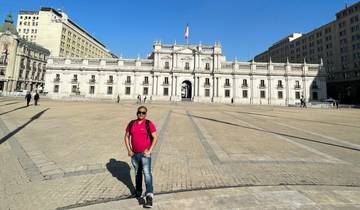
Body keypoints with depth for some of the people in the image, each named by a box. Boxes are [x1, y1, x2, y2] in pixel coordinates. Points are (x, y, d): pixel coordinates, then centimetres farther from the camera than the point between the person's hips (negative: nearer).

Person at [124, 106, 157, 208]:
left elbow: (155, 138, -9)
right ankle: (138, 191, 40)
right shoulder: (131, 124, 1)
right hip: (134, 154, 4)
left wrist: (149, 151, -15)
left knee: (147, 173, -14)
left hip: (145, 154, -4)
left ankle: (149, 197, -15)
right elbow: (126, 136, 8)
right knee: (137, 173, 20)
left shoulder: (149, 124, -9)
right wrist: (129, 150, 0)